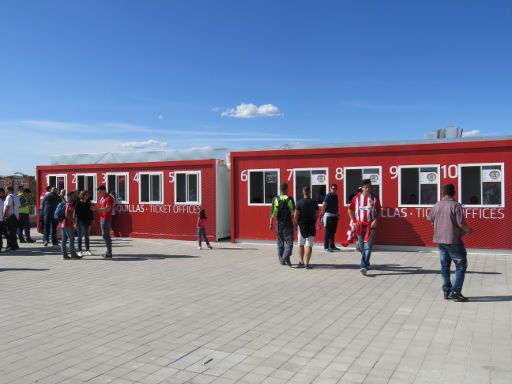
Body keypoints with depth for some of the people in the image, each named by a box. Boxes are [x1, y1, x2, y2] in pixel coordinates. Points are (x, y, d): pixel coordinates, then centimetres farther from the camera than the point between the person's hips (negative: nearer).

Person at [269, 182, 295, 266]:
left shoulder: (275, 199, -1)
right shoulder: (290, 199, -7)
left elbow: (273, 212, -3)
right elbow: (293, 213, -8)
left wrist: (271, 223, 3)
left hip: (279, 223, 3)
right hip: (288, 223, -3)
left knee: (280, 242, 13)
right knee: (289, 241, 1)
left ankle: (281, 260, 16)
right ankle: (286, 257, -19)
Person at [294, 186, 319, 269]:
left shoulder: (299, 202, -7)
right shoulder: (314, 202, 0)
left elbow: (296, 215, -8)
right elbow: (317, 214, 6)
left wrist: (296, 224, 5)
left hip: (301, 224, 0)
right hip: (311, 225, 0)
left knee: (301, 244, 15)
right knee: (309, 245, 0)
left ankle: (301, 262, 18)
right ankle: (306, 263, -5)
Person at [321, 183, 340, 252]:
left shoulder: (336, 196, 14)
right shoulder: (328, 196, -10)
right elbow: (324, 206, -14)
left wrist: (337, 214, 18)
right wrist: (322, 214, -18)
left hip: (334, 216, 8)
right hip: (328, 215, -8)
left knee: (333, 231, 13)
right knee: (328, 231, -5)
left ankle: (332, 246, 22)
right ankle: (326, 247, -1)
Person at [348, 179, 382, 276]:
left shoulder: (374, 198, 0)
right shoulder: (356, 198, 2)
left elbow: (379, 212, 6)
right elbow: (350, 210, 9)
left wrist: (376, 220, -11)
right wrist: (354, 221, 0)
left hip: (371, 225, -2)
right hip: (360, 225, 2)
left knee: (368, 246, -9)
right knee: (362, 247, 11)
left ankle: (363, 266, -11)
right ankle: (366, 263, 31)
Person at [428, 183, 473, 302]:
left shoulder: (436, 205, 3)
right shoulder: (456, 206, -14)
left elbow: (430, 219, 15)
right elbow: (461, 224, -17)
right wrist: (468, 230, 3)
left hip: (440, 240, 6)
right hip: (453, 240, -6)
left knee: (445, 266, 14)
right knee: (461, 266, 4)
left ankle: (446, 291, 18)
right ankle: (455, 292, -1)